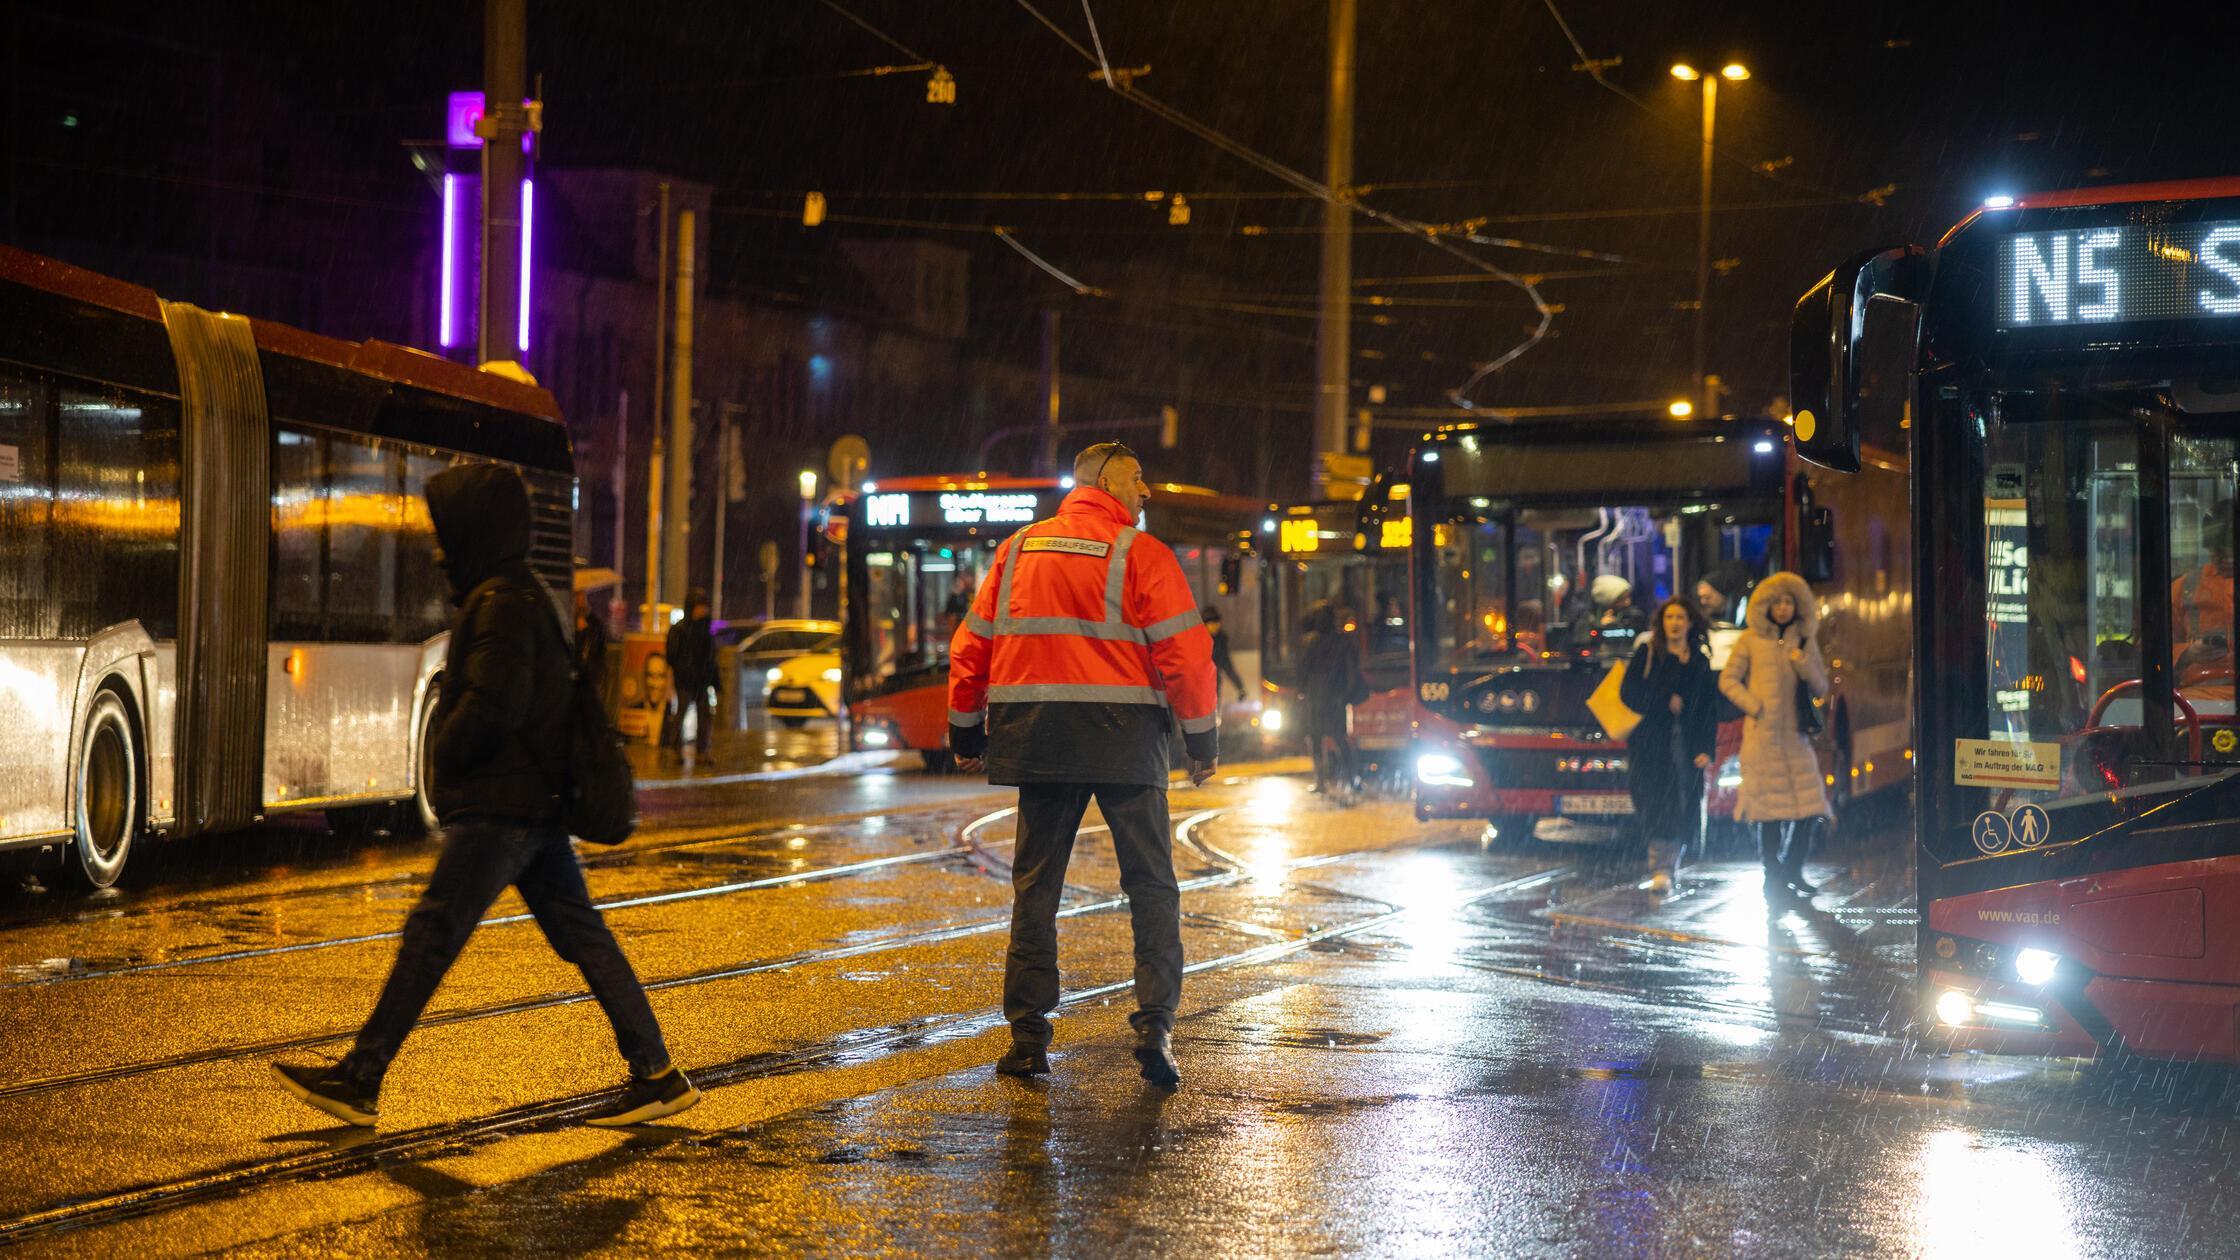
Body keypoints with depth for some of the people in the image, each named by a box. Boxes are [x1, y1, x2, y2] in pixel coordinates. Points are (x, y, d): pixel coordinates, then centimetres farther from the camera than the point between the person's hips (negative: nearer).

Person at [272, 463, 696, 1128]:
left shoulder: (502, 604, -14)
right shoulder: (524, 595, 17)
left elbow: (491, 707, -23)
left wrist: (445, 761, -7)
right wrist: (453, 762, 16)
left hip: (500, 808, -10)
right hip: (537, 803, 10)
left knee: (432, 933, -7)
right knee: (581, 936, 10)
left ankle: (358, 1079, -4)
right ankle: (656, 1073, 11)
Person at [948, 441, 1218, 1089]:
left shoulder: (1017, 549, 11)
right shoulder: (1141, 554, -4)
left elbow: (971, 646, 13)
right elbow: (1186, 653, -8)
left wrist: (965, 733, 22)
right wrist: (1202, 741, 3)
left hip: (1036, 737, 4)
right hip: (1123, 739, -4)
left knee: (1035, 884, 11)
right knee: (1151, 886, 5)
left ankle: (1028, 1036, 10)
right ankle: (1154, 1028, -5)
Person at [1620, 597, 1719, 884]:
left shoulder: (1700, 661, 15)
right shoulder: (1647, 653, 7)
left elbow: (1709, 709, 12)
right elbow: (1629, 693, -1)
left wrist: (1706, 749, 2)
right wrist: (1666, 702, -9)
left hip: (1685, 743, 3)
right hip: (1651, 742, -3)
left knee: (1684, 805, -4)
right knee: (1656, 801, -13)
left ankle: (1672, 864, 5)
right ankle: (1660, 869, -16)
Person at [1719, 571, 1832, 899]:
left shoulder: (1805, 640, 12)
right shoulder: (1751, 638, 3)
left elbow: (1821, 688, 14)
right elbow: (1728, 680, 4)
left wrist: (1804, 665, -5)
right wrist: (1754, 706, -9)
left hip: (1796, 734, 3)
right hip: (1762, 734, -3)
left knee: (1811, 808, -3)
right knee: (1770, 806, -1)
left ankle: (1793, 871, 13)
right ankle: (1773, 875, 9)